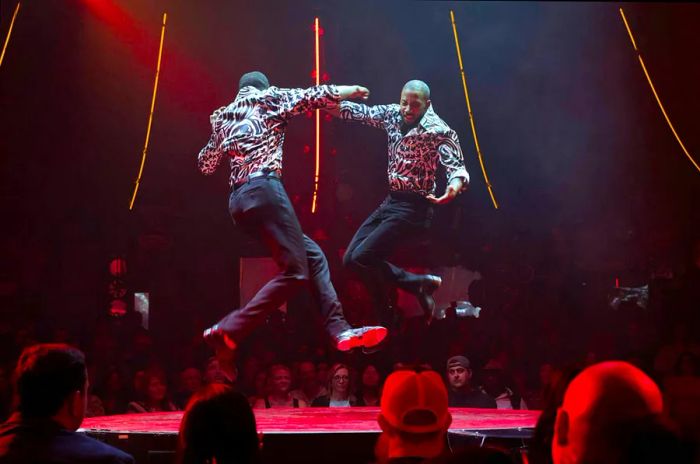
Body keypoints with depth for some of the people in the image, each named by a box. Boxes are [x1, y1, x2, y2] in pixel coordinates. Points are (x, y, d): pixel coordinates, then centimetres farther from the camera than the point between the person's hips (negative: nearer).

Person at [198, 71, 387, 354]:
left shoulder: (222, 117, 28)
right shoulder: (267, 98, 13)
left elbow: (205, 165, 36)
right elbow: (311, 96, 6)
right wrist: (348, 91, 21)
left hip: (238, 201, 8)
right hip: (263, 189, -8)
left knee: (314, 256, 9)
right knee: (294, 271, -10)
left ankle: (340, 331, -3)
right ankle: (228, 330, -17)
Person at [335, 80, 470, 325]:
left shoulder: (438, 131, -18)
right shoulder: (392, 114, 1)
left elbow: (457, 167, -26)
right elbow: (360, 111, 7)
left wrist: (454, 187, -50)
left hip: (413, 207, -8)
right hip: (390, 201, 8)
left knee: (361, 258, -17)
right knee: (350, 259, 5)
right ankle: (419, 283, 10)